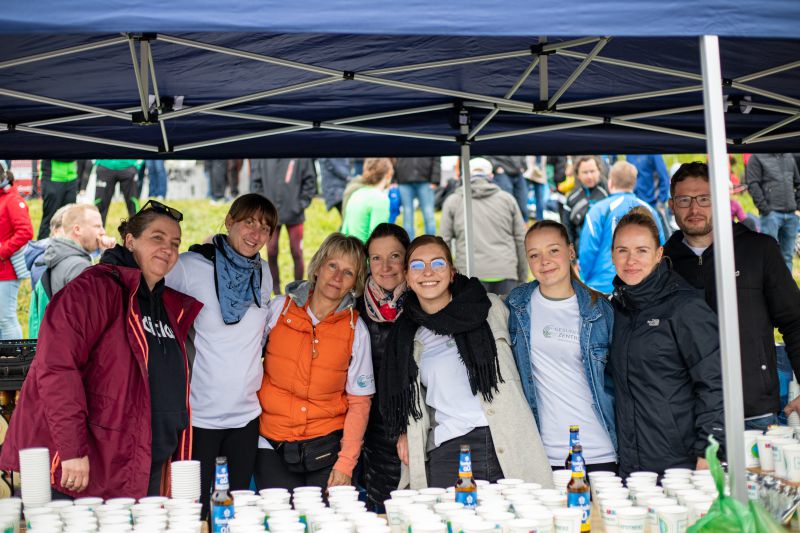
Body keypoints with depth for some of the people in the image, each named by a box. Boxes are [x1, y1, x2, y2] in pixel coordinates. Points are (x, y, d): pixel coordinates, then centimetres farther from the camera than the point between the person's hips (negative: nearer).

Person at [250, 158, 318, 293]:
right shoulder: (259, 160, -1)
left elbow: (310, 181, -2)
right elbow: (255, 181, 4)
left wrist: (301, 204, -8)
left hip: (294, 214, -1)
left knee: (296, 253, 6)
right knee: (271, 253, 5)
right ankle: (276, 292, 19)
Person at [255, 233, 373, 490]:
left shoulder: (356, 329, 0)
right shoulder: (279, 308, 0)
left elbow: (359, 401, 1)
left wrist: (346, 463, -7)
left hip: (327, 448, 0)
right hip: (272, 446, 0)